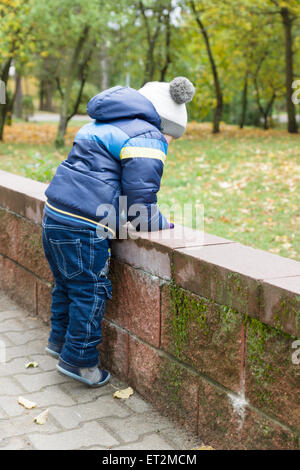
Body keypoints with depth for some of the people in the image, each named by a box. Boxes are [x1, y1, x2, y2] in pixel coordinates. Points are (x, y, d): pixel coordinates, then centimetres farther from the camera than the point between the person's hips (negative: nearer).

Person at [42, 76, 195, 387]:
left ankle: (59, 340, 39)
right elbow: (140, 207, -13)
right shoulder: (147, 142, -9)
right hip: (83, 226, -9)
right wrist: (165, 226, 4)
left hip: (55, 212, 10)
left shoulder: (103, 126, 20)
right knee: (90, 291, 4)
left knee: (66, 283, 23)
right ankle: (79, 360, 16)